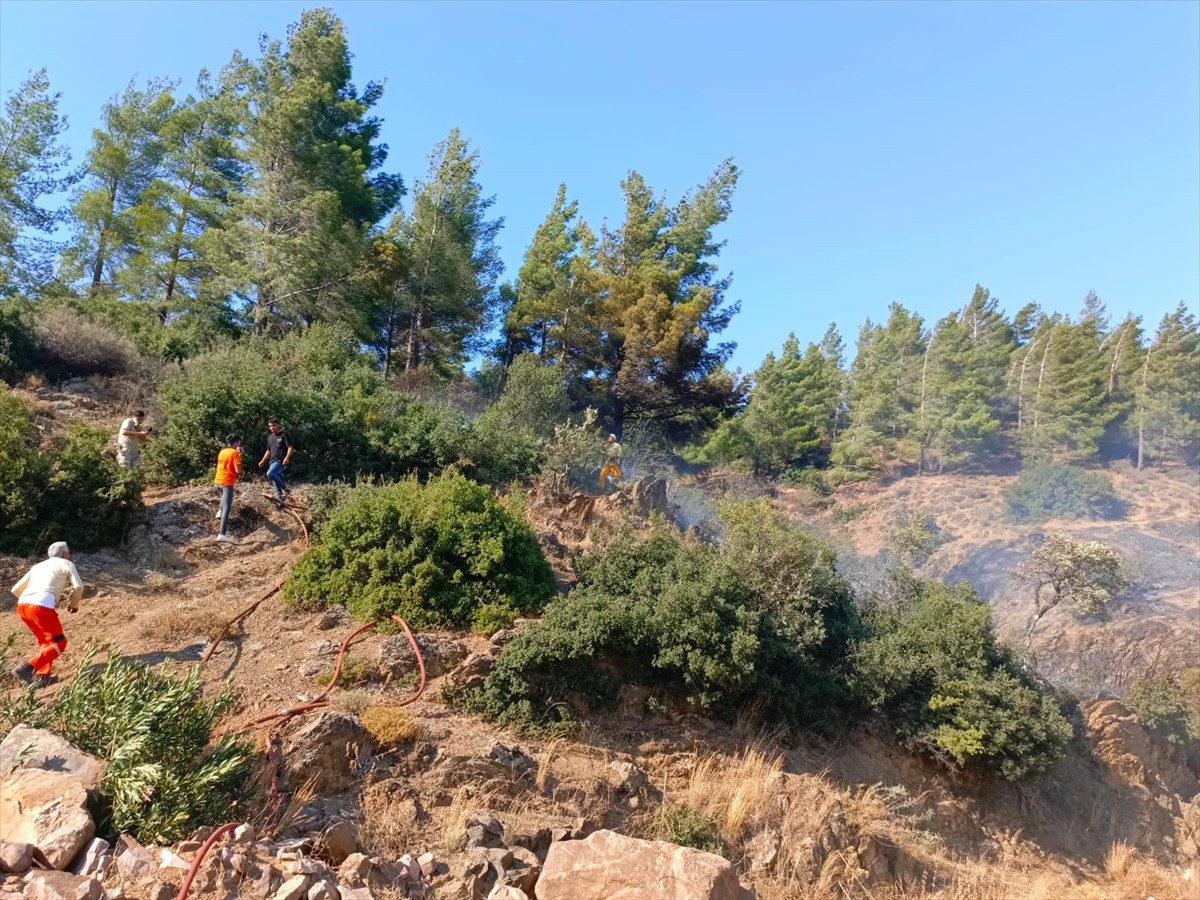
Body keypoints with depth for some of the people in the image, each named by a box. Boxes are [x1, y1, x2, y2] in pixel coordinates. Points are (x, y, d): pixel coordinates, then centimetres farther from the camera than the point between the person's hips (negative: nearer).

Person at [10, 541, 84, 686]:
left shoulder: (38, 566, 30)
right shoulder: (66, 564, 13)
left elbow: (15, 589, 31)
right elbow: (78, 586, -2)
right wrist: (74, 603, 16)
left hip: (22, 605, 7)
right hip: (41, 607, -7)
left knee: (45, 640, 25)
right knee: (59, 643, 3)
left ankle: (42, 675, 16)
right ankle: (27, 668, -15)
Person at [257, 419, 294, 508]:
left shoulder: (283, 436, -3)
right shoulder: (269, 437, 19)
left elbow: (290, 447, -10)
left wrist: (287, 457, -25)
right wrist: (263, 461, 21)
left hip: (280, 461, -8)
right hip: (272, 461, 8)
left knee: (270, 473, -30)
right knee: (276, 483, 7)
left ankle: (284, 488, -15)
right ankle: (280, 500, 13)